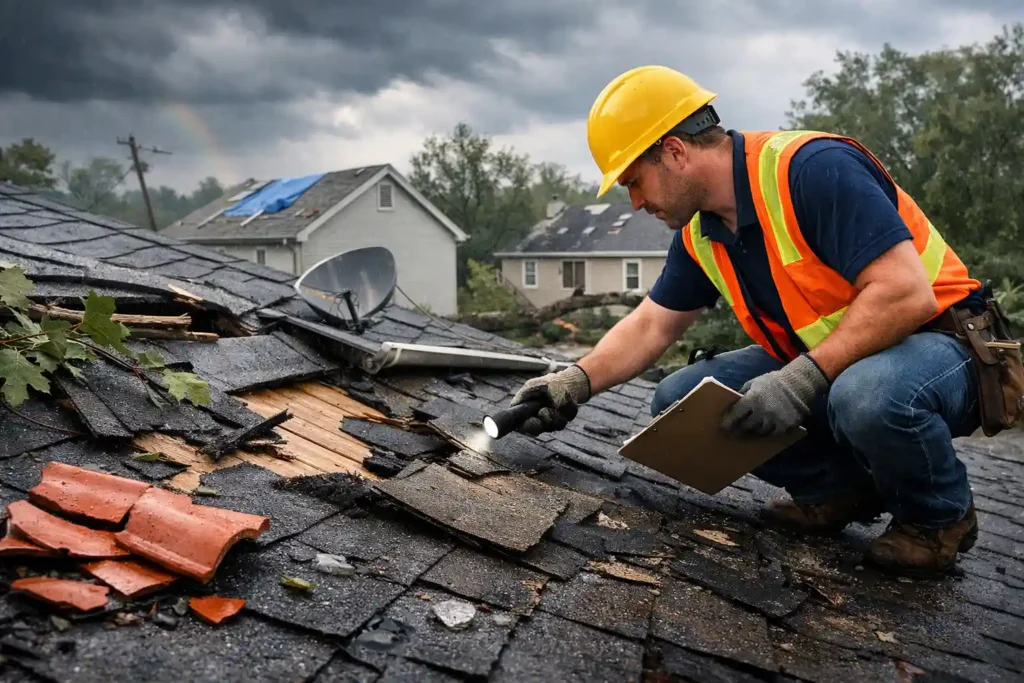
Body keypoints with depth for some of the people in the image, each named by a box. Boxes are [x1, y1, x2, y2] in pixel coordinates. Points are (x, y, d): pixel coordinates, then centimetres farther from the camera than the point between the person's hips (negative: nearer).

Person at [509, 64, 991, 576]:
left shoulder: (814, 169, -24)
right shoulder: (699, 233, 1)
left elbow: (906, 295, -30)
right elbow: (651, 327, 9)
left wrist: (802, 379, -33)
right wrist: (576, 383, -4)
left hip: (934, 345, -7)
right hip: (821, 367, 7)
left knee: (868, 392, -41)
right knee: (678, 399, -6)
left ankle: (941, 514, -7)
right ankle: (841, 488, 7)